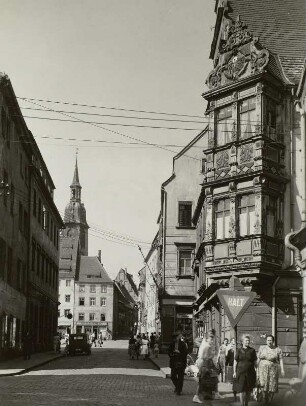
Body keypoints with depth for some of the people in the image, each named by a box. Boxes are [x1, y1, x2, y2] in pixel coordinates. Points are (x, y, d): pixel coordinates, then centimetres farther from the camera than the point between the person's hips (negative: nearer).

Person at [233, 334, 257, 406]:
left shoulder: (252, 350, 5)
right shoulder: (239, 350, 2)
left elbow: (255, 362, 7)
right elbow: (235, 362, 5)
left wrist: (256, 371, 3)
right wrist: (234, 372, 1)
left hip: (250, 372, 1)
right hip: (241, 372, -1)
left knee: (248, 390, 7)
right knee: (241, 389, -8)